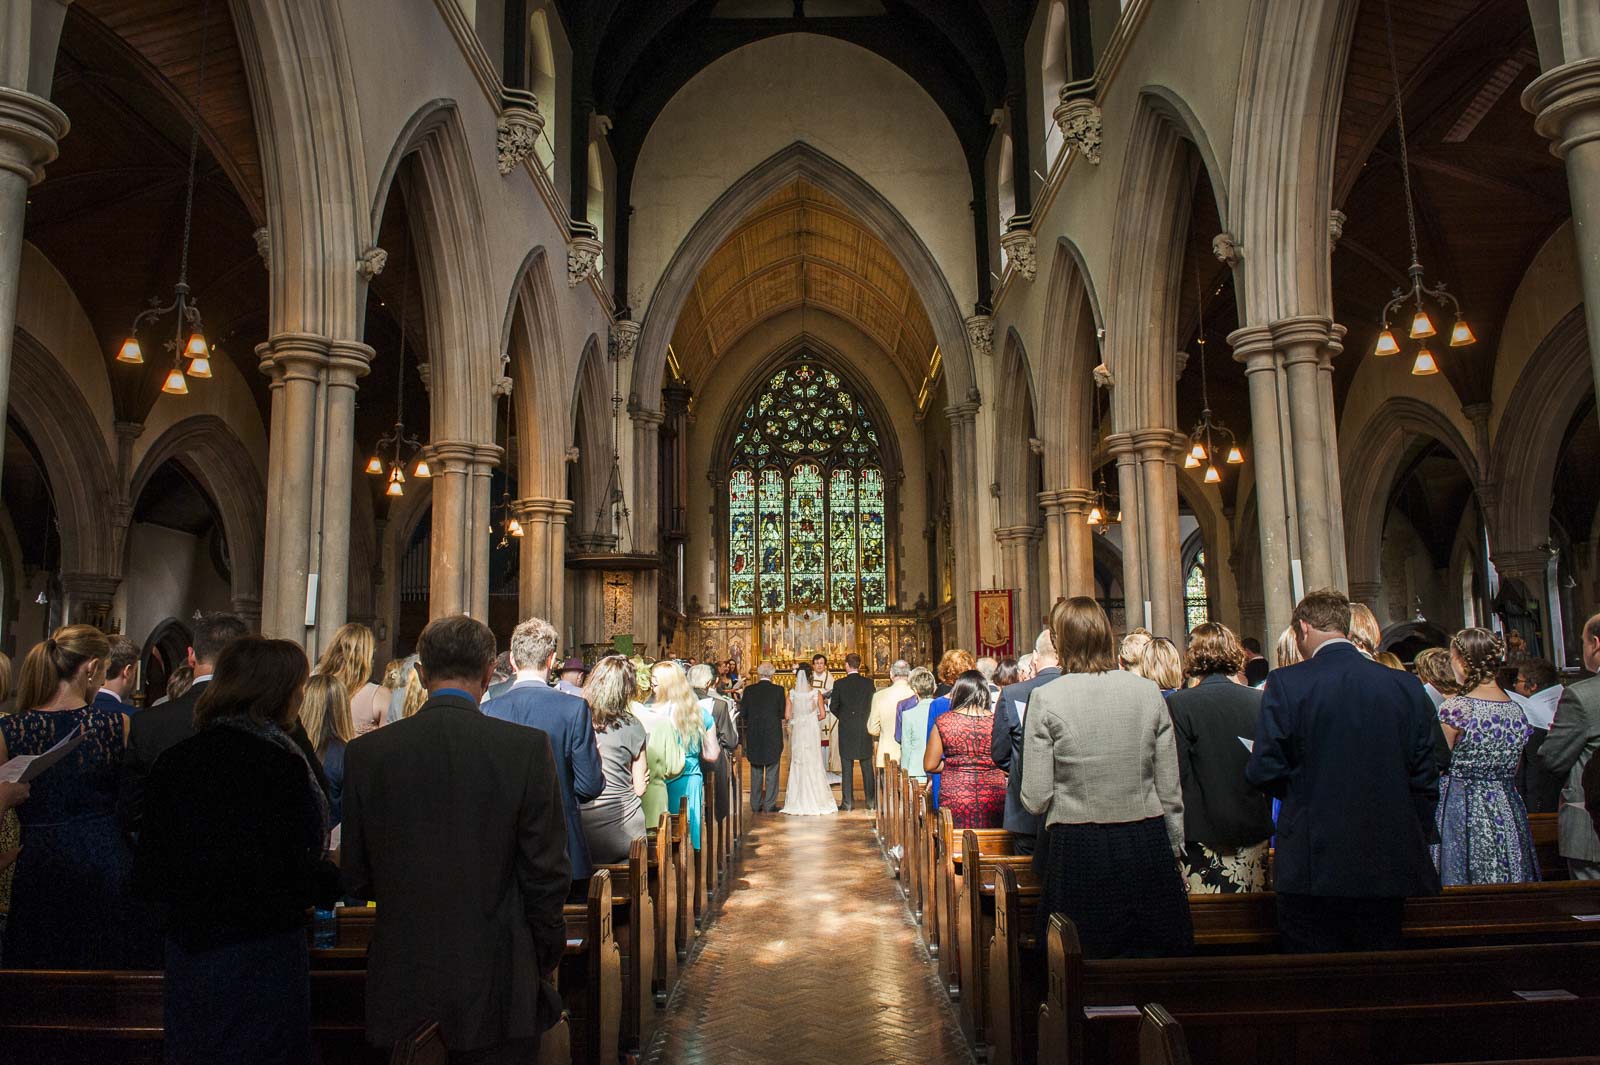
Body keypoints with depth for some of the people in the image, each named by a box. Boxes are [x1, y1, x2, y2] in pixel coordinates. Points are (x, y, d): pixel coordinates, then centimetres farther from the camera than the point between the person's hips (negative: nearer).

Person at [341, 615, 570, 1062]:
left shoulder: (366, 752, -6)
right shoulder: (528, 747, -14)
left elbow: (355, 878, 2)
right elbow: (546, 874, -10)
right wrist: (545, 966, 4)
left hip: (401, 989, 2)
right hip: (496, 989, -2)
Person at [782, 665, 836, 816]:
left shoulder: (792, 694, -5)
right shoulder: (816, 693, -6)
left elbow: (787, 716, -5)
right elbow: (822, 714, -5)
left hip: (797, 731, 0)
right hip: (812, 731, 0)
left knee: (798, 765, 8)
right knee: (814, 764, 8)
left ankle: (798, 802, 9)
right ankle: (816, 801, 10)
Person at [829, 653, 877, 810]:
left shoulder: (839, 683, -7)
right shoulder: (869, 683, -2)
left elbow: (833, 706, -3)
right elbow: (874, 705, 2)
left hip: (846, 731, -2)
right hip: (865, 731, 2)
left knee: (846, 768, 4)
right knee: (867, 767, 10)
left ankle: (848, 802, 4)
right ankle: (871, 801, 14)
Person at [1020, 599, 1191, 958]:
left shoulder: (1046, 698, -9)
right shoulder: (1148, 692, 0)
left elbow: (1036, 800, -9)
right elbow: (1170, 791, 5)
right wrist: (1173, 847, 18)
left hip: (1077, 850, -3)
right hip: (1148, 845, 3)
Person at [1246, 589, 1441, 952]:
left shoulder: (1286, 683, -10)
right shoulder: (1407, 686, 2)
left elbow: (1264, 773, -10)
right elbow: (1424, 781, 6)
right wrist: (1415, 850, 17)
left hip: (1312, 868, -4)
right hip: (1388, 867, 4)